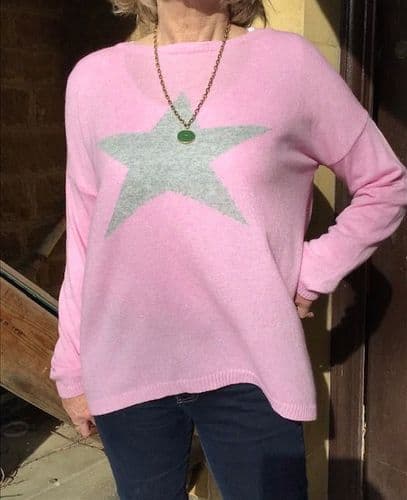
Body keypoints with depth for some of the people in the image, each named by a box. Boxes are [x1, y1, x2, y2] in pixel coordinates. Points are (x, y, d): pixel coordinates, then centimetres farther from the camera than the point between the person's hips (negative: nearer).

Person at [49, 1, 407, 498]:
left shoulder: (288, 60, -3)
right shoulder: (93, 77, 2)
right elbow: (84, 234, 6)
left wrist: (311, 275, -5)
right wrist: (72, 366, 10)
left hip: (248, 369, -1)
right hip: (124, 368, 3)